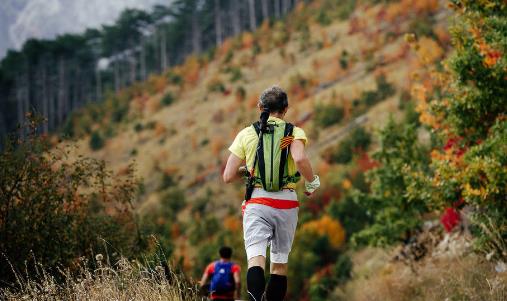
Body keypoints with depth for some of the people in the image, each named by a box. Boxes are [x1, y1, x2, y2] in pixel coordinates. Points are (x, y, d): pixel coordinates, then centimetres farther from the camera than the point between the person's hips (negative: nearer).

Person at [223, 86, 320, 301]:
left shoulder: (246, 134, 8)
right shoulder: (294, 132, 3)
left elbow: (228, 177, 4)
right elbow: (300, 158, -20)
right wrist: (311, 183, -2)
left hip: (257, 203, 0)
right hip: (286, 204, 0)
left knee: (256, 259, -13)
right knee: (280, 263, 13)